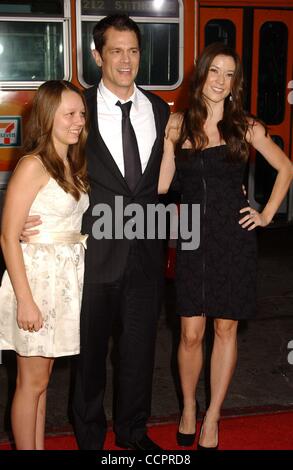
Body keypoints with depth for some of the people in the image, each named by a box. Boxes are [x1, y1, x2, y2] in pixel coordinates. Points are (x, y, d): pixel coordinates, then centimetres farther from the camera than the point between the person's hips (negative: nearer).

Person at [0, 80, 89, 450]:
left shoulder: (72, 165, 9)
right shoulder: (33, 166, -15)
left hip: (65, 277, 8)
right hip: (37, 276, -8)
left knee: (41, 378, 17)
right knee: (32, 381, 4)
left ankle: (39, 447, 29)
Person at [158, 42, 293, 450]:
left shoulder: (245, 127, 2)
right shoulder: (177, 125, 4)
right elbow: (160, 184, 4)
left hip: (234, 237, 0)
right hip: (192, 237, 0)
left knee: (226, 328, 7)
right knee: (191, 333, 1)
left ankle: (212, 417, 23)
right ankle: (188, 408, 27)